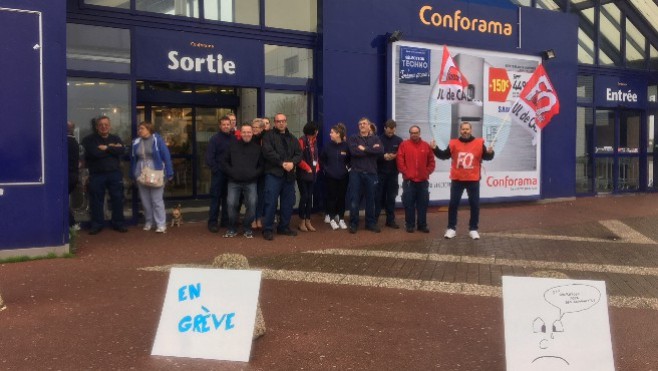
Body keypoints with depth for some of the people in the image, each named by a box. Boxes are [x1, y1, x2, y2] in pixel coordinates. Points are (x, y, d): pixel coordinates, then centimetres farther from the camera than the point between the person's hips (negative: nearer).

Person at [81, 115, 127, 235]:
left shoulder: (116, 139, 10)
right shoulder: (89, 139, 1)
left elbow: (121, 151, -10)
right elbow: (94, 152, -17)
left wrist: (106, 148, -14)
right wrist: (112, 149, -10)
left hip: (115, 174, 2)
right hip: (96, 175, -2)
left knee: (117, 199, 5)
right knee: (96, 201, 3)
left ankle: (119, 223, 15)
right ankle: (97, 225, 15)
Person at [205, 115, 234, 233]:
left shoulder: (234, 139, 8)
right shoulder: (215, 139, -2)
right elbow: (209, 158, -6)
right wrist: (216, 170, -11)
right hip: (218, 174, -3)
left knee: (228, 198, 10)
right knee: (215, 198, 0)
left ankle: (226, 221, 20)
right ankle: (212, 222, 5)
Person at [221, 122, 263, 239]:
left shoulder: (257, 147, 6)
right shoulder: (233, 145, 8)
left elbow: (261, 165, 9)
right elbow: (225, 162, 11)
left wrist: (255, 173, -7)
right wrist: (231, 172, -3)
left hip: (251, 182, 0)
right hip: (234, 182, 1)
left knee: (251, 204, -9)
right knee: (231, 204, -7)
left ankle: (247, 228, 10)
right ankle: (232, 229, 11)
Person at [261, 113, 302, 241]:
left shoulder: (292, 138, 18)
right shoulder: (268, 136, 2)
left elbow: (299, 153, 9)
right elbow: (268, 152, -12)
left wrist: (292, 163, -11)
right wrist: (282, 163, -17)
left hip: (289, 175, 6)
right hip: (273, 173, -5)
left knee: (288, 202, 10)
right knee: (271, 202, -7)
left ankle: (284, 227, 22)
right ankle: (267, 229, 0)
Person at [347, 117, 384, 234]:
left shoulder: (375, 138, 10)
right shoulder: (353, 138, 4)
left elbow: (380, 150, -10)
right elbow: (354, 151, -16)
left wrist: (364, 149, -13)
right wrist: (372, 150, -11)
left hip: (371, 173, 2)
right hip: (356, 173, -2)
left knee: (371, 199, 9)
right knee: (354, 199, 0)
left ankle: (371, 223, 19)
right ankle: (353, 224, 8)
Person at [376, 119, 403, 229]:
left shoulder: (399, 140, 7)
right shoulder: (378, 139, 0)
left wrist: (395, 156, -13)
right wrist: (383, 156, -17)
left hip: (393, 173, 2)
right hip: (380, 173, -2)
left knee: (391, 197, 7)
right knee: (379, 197, -1)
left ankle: (390, 220, 14)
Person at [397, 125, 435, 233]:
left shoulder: (426, 145, 8)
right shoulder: (404, 145, 1)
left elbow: (431, 161, 9)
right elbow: (399, 161, -4)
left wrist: (427, 172, -1)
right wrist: (406, 172, -9)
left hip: (423, 180, 2)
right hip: (409, 180, -2)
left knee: (423, 204, 7)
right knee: (409, 204, 2)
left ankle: (422, 225, 16)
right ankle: (410, 225, 11)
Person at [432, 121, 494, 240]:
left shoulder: (479, 143, -1)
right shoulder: (453, 143, 1)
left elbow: (486, 157, -2)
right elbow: (444, 155, 3)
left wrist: (490, 152, -23)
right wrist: (435, 149, -12)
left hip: (473, 179, 0)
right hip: (457, 179, 1)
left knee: (475, 204, 4)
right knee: (453, 204, 3)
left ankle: (473, 229, 15)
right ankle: (451, 228, 13)